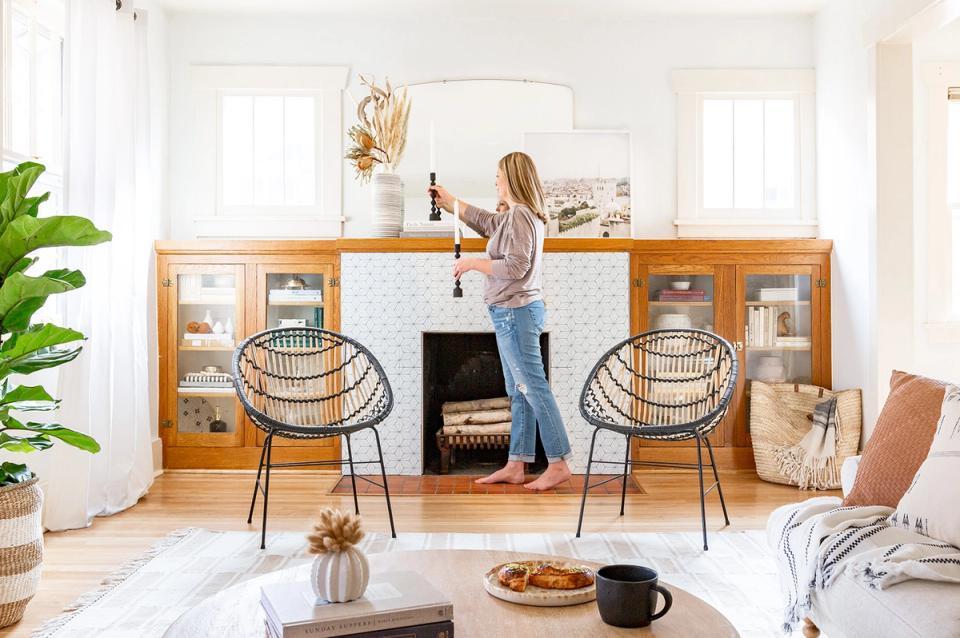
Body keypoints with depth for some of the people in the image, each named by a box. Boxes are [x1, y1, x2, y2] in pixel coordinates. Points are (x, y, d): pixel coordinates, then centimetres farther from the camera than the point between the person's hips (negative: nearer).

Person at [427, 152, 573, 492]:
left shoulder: (519, 215, -15)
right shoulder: (520, 215, 16)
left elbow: (516, 267, -23)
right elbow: (484, 221, 32)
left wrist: (473, 263, -11)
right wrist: (448, 201, 38)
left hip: (514, 311, -10)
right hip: (517, 311, 10)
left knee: (533, 387, -7)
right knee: (519, 392, 10)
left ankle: (559, 463, -1)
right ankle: (516, 466, 17)